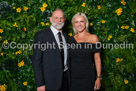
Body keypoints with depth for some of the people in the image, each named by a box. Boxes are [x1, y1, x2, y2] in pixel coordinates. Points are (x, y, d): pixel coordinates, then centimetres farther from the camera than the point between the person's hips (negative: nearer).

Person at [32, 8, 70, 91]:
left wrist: (70, 78, 6)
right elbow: (36, 60, -10)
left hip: (66, 78, 5)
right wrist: (40, 84, -14)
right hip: (50, 81, -5)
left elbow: (67, 58, 13)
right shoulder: (41, 35, -7)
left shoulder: (65, 36, 10)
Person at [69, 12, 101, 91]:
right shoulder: (71, 39, 6)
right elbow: (68, 59, 12)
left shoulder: (93, 38, -1)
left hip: (87, 76, -2)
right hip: (72, 76, 2)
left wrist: (98, 78, -6)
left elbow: (97, 59, -1)